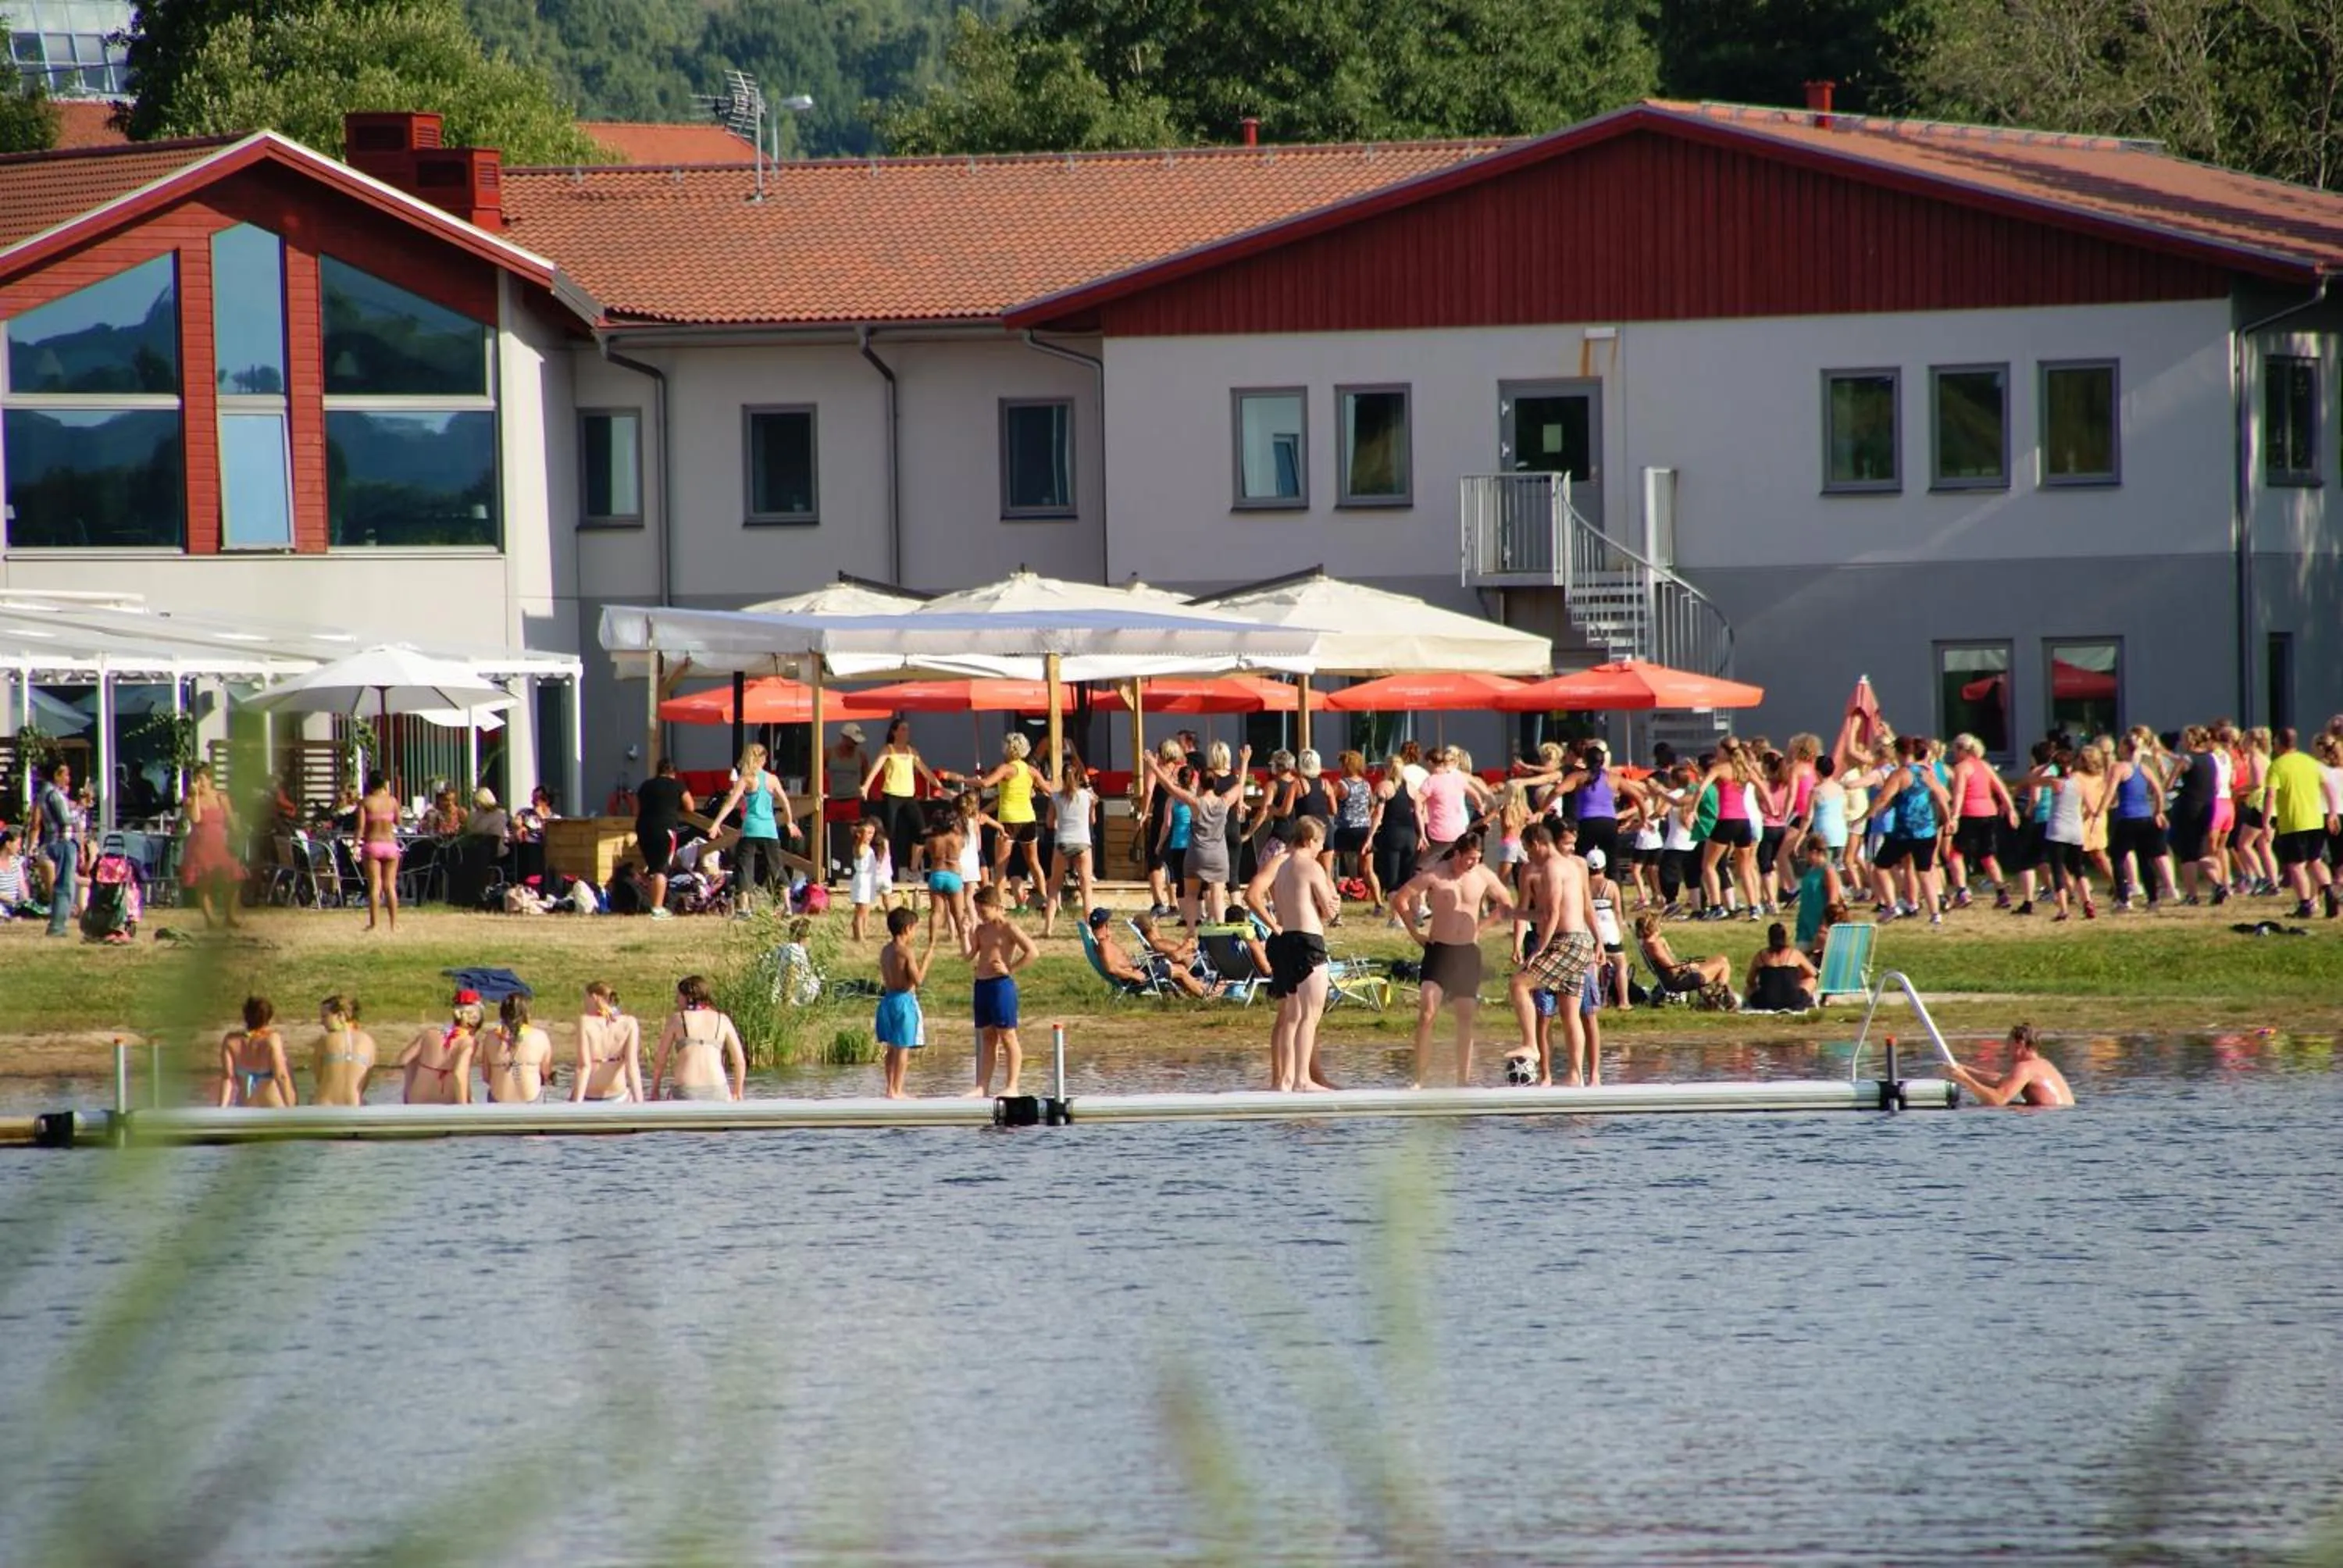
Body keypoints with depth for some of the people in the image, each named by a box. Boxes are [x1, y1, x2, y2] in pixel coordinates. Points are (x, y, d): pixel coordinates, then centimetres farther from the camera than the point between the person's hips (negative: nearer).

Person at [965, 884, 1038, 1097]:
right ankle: (982, 1087, 10)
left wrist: (1011, 969, -13)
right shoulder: (981, 930, 14)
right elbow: (969, 955, 8)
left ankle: (1011, 1086, -1)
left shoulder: (1009, 928, -7)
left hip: (1001, 984, -8)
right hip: (981, 984, 8)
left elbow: (1033, 952, -13)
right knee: (987, 1037, 10)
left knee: (1007, 1036, -3)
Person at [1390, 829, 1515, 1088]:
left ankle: (1463, 1081, 11)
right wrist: (1415, 933, -5)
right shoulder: (1434, 875, -9)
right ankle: (1420, 1079, -11)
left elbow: (1505, 905, 16)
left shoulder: (1484, 876, 1)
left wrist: (1481, 928, 8)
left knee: (1466, 1018, 4)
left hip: (1469, 952, 3)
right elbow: (1400, 899, -5)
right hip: (1439, 950, -3)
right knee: (1427, 1012, -15)